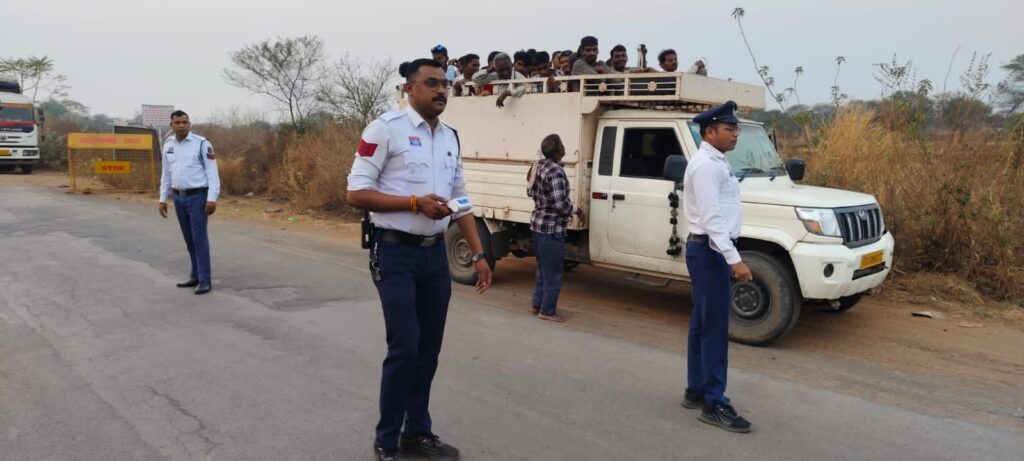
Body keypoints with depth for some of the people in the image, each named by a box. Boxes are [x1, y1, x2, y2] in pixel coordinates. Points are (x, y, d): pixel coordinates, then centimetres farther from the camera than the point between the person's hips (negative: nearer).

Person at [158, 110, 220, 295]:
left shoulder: (202, 143, -9)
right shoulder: (168, 145, 9)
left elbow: (212, 172, -11)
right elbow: (166, 175, 16)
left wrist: (212, 198, -18)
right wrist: (163, 199, 13)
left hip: (198, 197, -6)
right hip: (179, 198, 6)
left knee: (200, 239, -5)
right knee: (189, 240, 12)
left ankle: (205, 280, -1)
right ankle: (195, 276, 22)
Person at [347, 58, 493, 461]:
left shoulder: (451, 138, 12)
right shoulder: (386, 128, -8)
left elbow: (460, 201, 17)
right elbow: (356, 194, -12)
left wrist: (479, 254, 11)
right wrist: (415, 202, -20)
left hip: (435, 253, 7)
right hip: (396, 253, -6)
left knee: (429, 349, 12)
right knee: (404, 349, -7)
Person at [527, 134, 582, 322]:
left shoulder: (539, 165, 7)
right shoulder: (555, 171, -21)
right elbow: (560, 203, -24)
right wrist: (576, 210, -7)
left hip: (538, 224, 9)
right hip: (551, 228, -9)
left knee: (543, 269, 20)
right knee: (553, 272, 2)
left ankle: (537, 305, 28)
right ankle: (547, 311, 10)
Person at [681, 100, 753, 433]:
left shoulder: (715, 163, 15)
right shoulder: (706, 165, -17)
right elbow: (711, 218, -23)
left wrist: (728, 256, 17)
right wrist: (734, 258, -28)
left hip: (709, 249, 10)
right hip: (710, 250, -10)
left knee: (702, 324, 15)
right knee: (715, 328, -5)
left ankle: (695, 391, 26)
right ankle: (714, 404, 2)